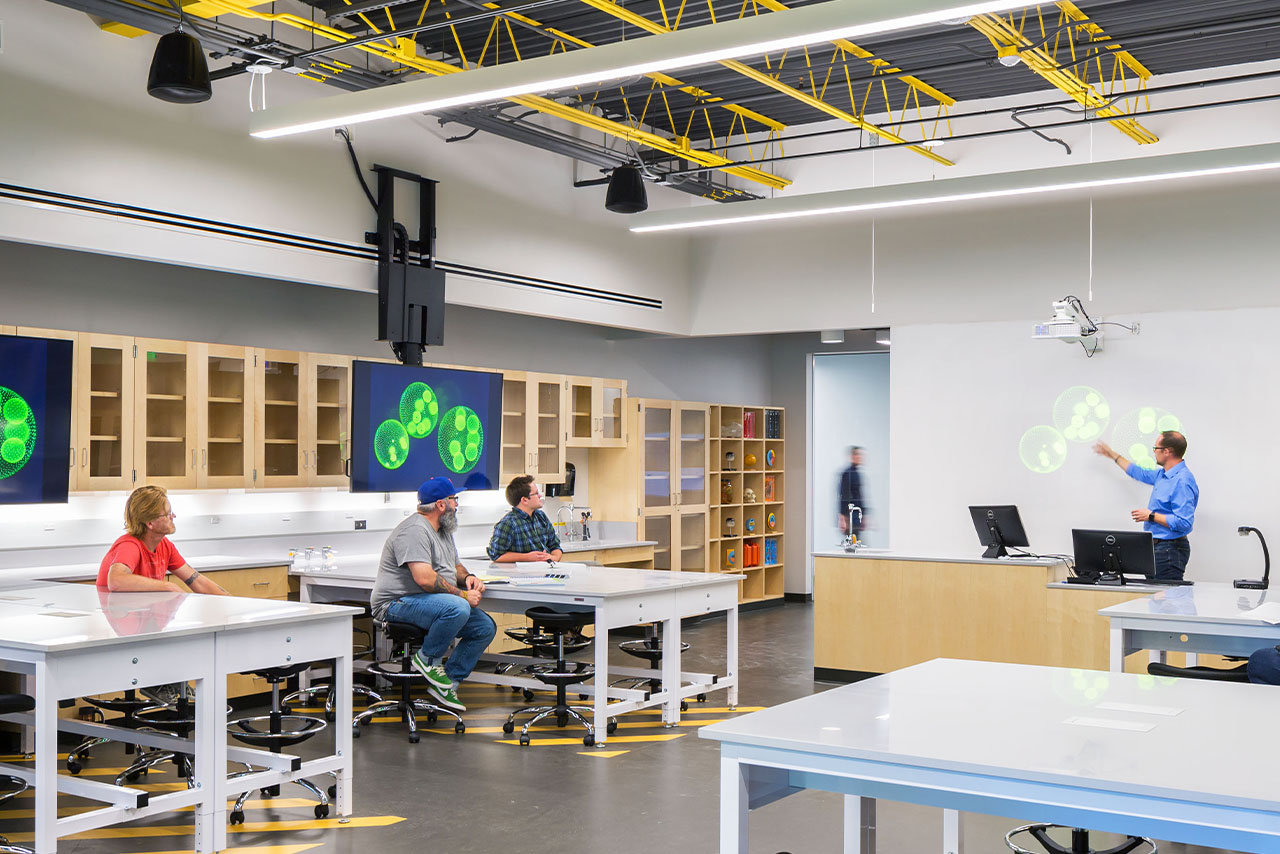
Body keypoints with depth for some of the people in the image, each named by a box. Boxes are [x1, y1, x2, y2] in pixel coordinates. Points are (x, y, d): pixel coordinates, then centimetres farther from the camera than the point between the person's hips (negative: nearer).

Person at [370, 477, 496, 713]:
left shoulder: (443, 529, 17)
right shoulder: (415, 530, -17)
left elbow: (455, 565, 26)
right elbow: (424, 578, -27)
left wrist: (467, 577, 2)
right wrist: (462, 595, -20)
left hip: (431, 603, 10)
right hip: (398, 603, -10)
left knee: (486, 627, -2)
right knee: (458, 608, -35)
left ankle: (448, 682, 4)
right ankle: (427, 660, -13)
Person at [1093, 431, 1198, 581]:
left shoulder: (1182, 481, -20)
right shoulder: (1163, 474, 12)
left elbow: (1184, 522, -26)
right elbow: (1141, 473, 33)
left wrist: (1151, 516, -17)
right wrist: (1113, 455, 39)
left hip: (1169, 549, -10)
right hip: (1157, 546, 10)